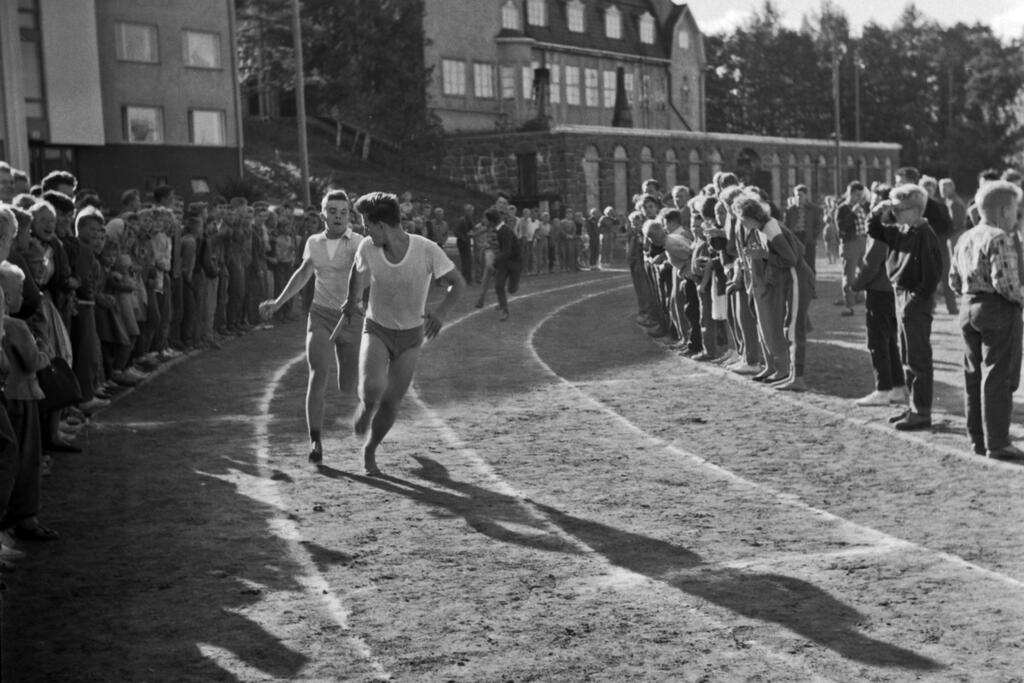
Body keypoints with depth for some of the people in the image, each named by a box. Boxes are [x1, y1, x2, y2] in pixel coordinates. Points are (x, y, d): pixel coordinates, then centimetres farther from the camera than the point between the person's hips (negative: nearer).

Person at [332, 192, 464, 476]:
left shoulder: (427, 250, -24)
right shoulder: (367, 248, -17)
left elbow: (458, 284, -13)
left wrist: (441, 311, -31)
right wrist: (349, 312, 11)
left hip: (411, 335, 0)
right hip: (376, 329, 0)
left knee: (390, 404, 4)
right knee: (372, 388, -26)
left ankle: (369, 451, 31)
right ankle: (365, 408, 11)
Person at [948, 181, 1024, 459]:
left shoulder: (965, 239, 10)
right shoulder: (1000, 239, -16)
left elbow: (954, 281, 12)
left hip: (969, 309, 8)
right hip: (999, 311, -8)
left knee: (974, 376, 14)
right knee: (998, 379, -2)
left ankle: (978, 439, 22)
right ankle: (997, 443, 2)